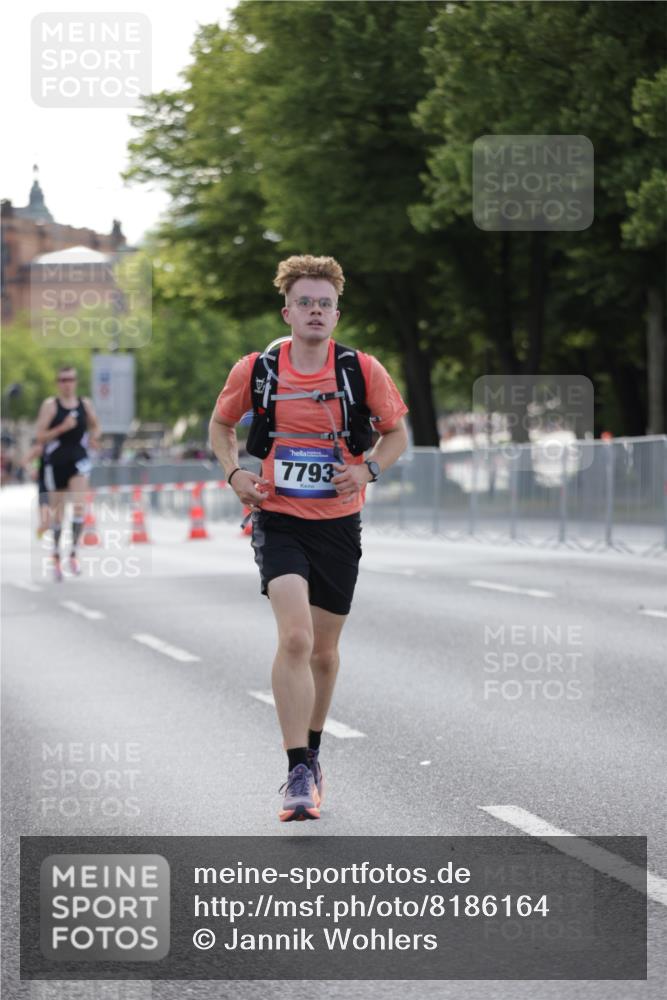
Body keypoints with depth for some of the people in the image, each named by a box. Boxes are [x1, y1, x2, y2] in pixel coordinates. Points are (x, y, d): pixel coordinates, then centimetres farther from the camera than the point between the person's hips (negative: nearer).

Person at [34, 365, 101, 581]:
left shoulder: (85, 404, 4)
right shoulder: (50, 405, -5)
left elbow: (95, 426, 22)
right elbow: (39, 437, -9)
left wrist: (94, 436, -1)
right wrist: (62, 428, -22)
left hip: (79, 460, 1)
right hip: (55, 462, -1)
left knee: (79, 506, -19)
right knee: (57, 512, 8)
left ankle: (73, 554, -13)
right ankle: (56, 559, 24)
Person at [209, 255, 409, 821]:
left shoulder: (364, 370, -4)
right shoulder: (254, 370, -3)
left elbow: (397, 433, 8)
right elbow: (221, 424, 15)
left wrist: (368, 470, -11)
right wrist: (235, 473, -3)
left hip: (338, 523, 2)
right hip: (278, 520, -2)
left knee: (323, 649, 12)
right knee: (295, 637, -20)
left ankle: (311, 750, 36)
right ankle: (298, 774, -18)